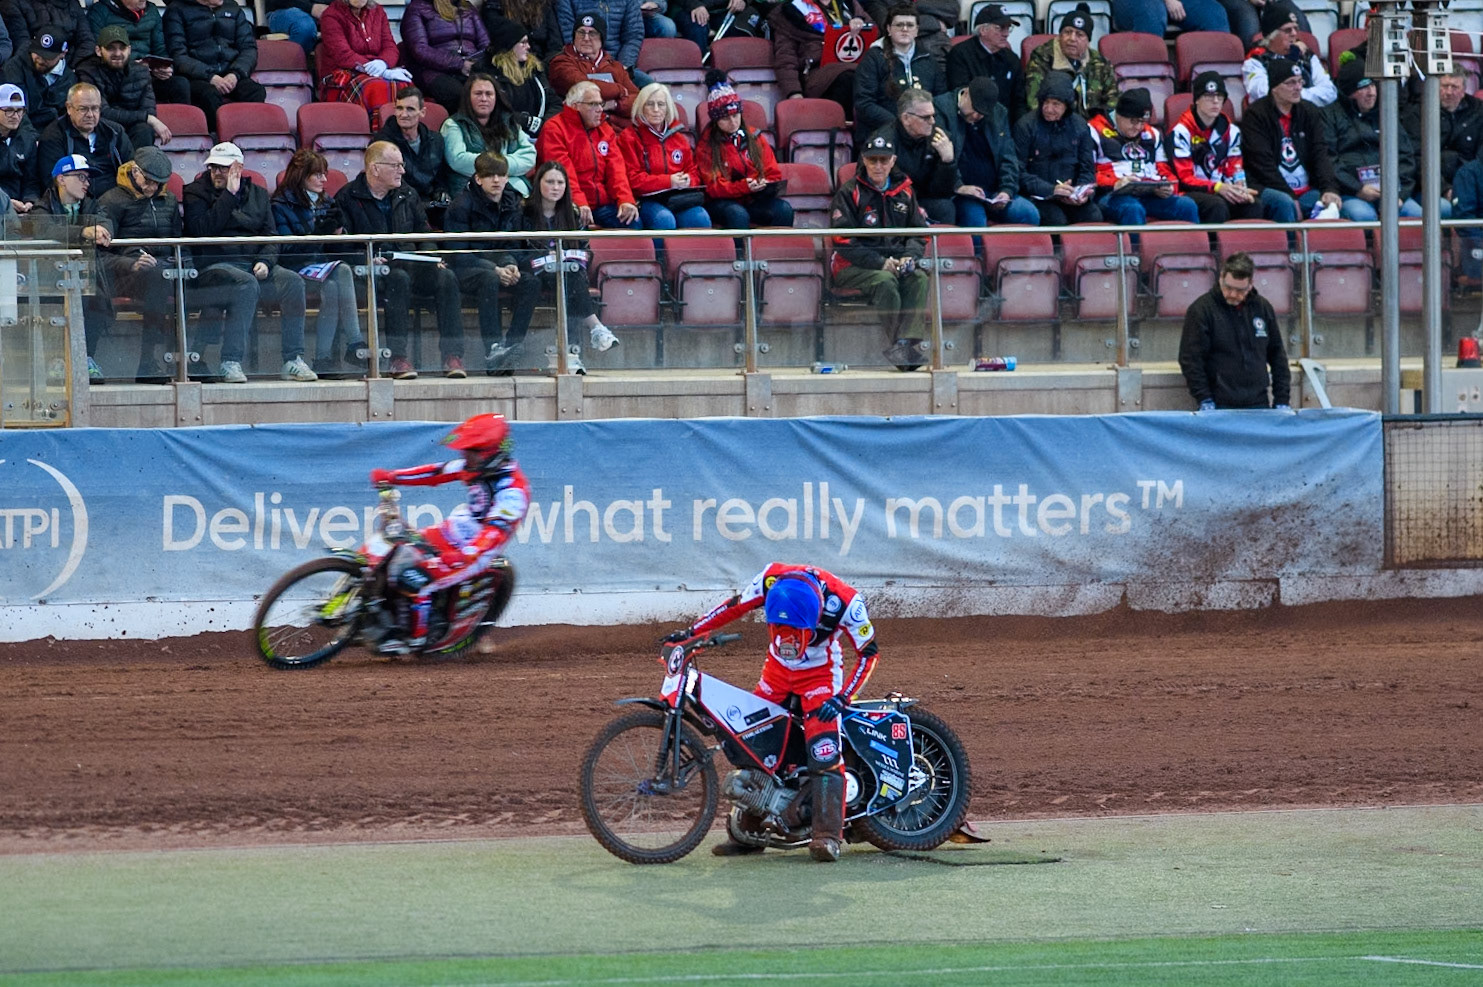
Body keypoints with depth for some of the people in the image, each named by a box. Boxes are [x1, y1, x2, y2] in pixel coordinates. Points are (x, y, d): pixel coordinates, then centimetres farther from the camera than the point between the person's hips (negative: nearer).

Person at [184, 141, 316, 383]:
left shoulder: (258, 194, 20)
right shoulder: (196, 193, 7)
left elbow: (270, 236, 14)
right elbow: (203, 230, -11)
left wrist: (265, 261, -8)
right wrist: (229, 195, -8)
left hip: (253, 264, 4)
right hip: (215, 265, -4)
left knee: (293, 281, -22)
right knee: (247, 283, -36)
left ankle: (293, 360, -20)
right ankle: (230, 362, -37)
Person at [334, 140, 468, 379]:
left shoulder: (407, 196, 17)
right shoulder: (347, 198, -1)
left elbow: (423, 234, 19)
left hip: (408, 263, 5)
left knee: (445, 276, -22)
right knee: (399, 278, -37)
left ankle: (452, 356, -27)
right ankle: (397, 358, -39)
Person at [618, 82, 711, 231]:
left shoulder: (679, 137, 21)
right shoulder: (630, 138, 6)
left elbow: (693, 171, 23)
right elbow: (632, 179, -4)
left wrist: (688, 180, -4)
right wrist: (668, 181, -12)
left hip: (680, 199, 4)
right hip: (647, 200, -4)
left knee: (700, 217, -28)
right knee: (664, 219, -37)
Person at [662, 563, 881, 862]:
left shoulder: (845, 601, -31)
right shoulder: (770, 579, -24)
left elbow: (869, 653, -17)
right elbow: (735, 606, -4)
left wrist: (841, 699, -25)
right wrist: (690, 632, -3)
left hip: (820, 673, -4)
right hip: (777, 668, 4)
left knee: (825, 753, -22)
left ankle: (828, 836, -26)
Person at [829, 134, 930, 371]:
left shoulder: (904, 192, 14)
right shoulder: (848, 193, -1)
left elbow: (919, 233, 16)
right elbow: (844, 242, -9)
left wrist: (909, 257, -7)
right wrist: (880, 263, -19)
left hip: (896, 261, 4)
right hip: (852, 266, -4)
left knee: (919, 278, -26)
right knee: (884, 280, -34)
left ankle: (909, 342, -40)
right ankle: (898, 343, -35)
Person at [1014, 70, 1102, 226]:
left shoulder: (1079, 126, 13)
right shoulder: (1025, 126, 0)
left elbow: (1088, 169, 14)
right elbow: (1019, 172, -6)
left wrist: (1081, 192, -9)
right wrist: (1051, 189, -18)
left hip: (1072, 197, 4)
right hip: (1037, 197, -3)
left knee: (1094, 216, -25)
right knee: (1057, 219, -33)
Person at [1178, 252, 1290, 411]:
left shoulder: (1263, 307, 11)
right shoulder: (1201, 309, -3)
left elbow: (1277, 355, 17)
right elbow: (1190, 360, -5)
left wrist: (1282, 399, 10)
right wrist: (1204, 400, -12)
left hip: (1258, 404, 4)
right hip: (1221, 406, -4)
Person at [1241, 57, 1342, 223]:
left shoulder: (1310, 112, 14)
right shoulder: (1255, 115, -2)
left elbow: (1320, 154, 5)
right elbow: (1263, 164, -10)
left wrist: (1329, 189, -15)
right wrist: (1290, 198, -16)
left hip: (1306, 191, 4)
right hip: (1267, 189, -4)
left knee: (1330, 203, -25)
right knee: (1284, 204, -36)